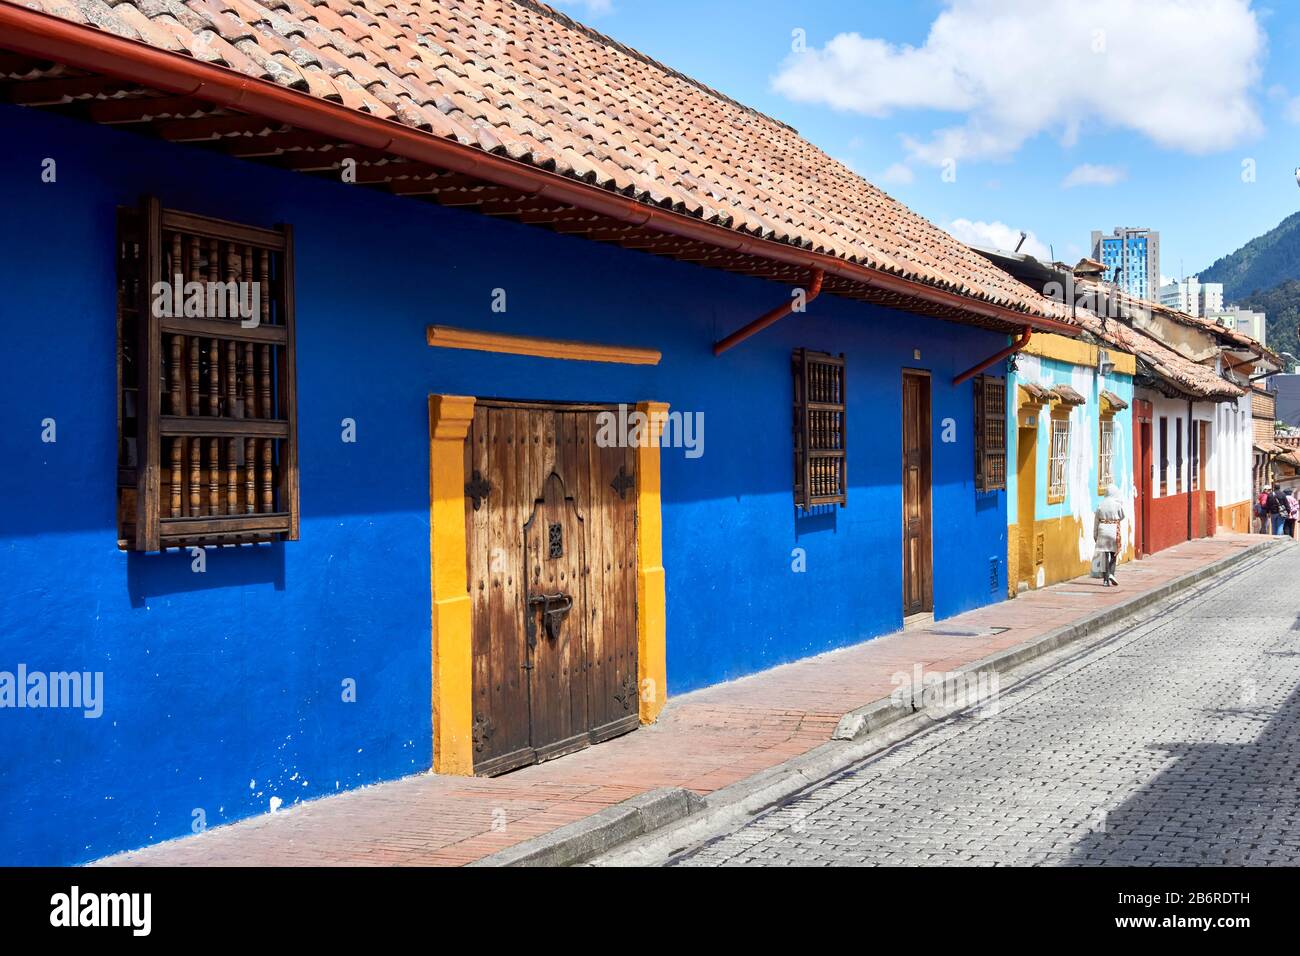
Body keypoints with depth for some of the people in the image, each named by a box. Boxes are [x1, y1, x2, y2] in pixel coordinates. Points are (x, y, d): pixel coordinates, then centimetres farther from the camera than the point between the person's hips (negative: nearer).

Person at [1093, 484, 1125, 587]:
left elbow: (1096, 520, 5)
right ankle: (1111, 574, -7)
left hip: (1102, 530, 3)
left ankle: (1105, 580, 6)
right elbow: (1122, 517, 8)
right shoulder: (1117, 504, -8)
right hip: (1114, 530, -3)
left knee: (1105, 555, 6)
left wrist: (1095, 535, 11)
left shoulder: (1101, 505, 2)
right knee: (1113, 553, 12)